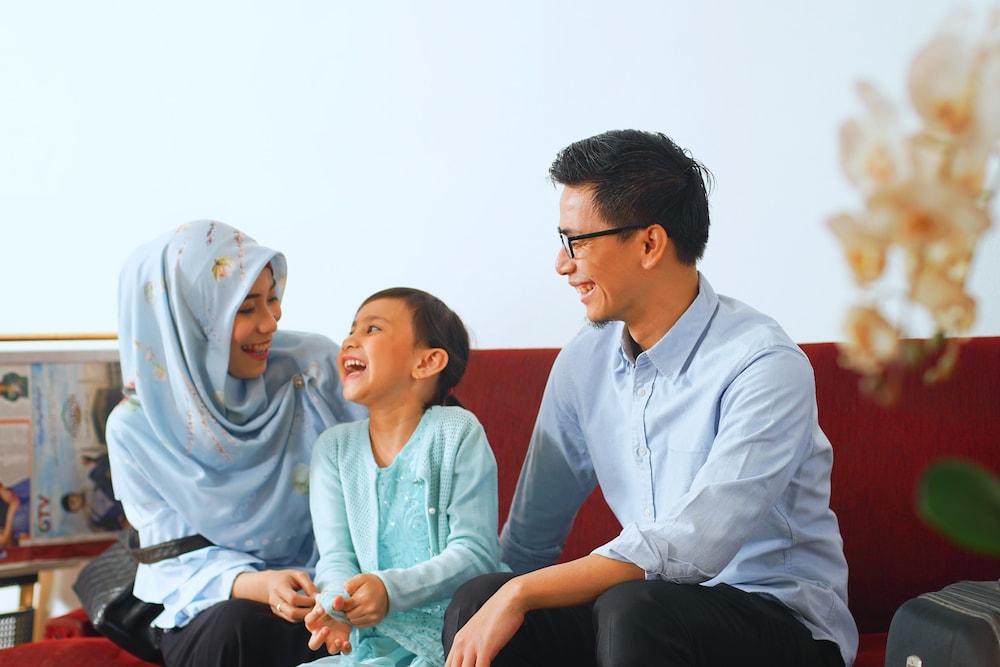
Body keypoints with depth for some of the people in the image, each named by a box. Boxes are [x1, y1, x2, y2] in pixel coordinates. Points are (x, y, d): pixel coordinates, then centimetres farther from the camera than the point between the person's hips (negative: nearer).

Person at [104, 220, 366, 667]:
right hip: (213, 608, 0)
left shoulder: (316, 366, -7)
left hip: (330, 589, 1)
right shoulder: (135, 429, -7)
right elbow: (178, 558, -5)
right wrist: (256, 585, -27)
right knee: (241, 625, -34)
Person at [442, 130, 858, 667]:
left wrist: (520, 594, -27)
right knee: (474, 602, -20)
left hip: (783, 622, -4)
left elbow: (693, 549, -28)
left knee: (634, 610, -34)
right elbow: (530, 538, 11)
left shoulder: (763, 366, -19)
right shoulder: (585, 359, 2)